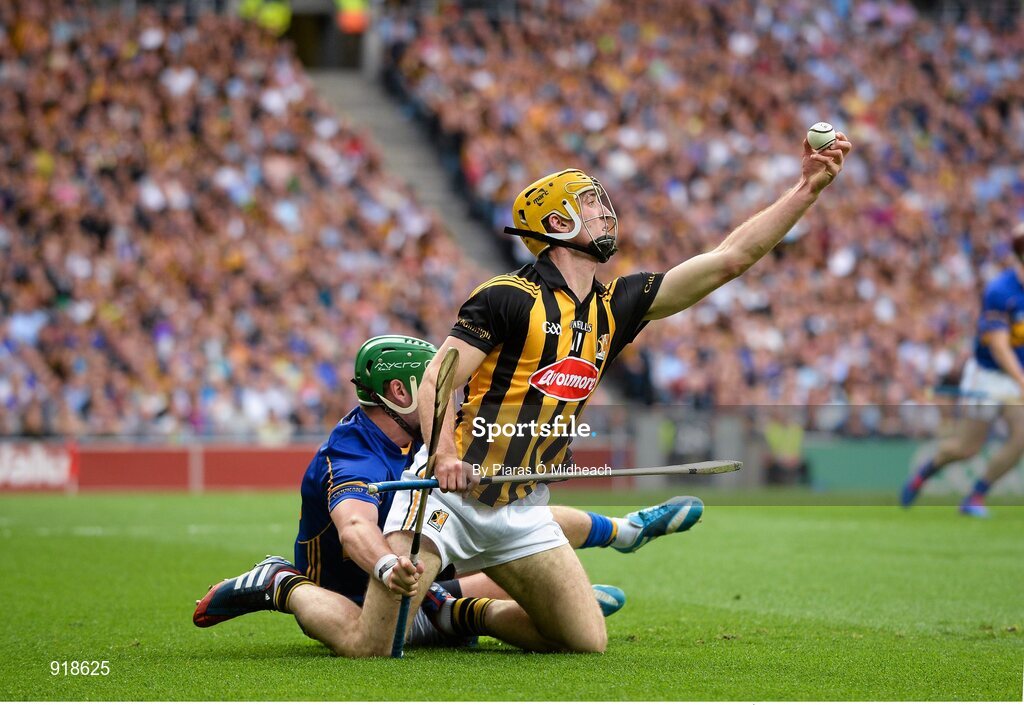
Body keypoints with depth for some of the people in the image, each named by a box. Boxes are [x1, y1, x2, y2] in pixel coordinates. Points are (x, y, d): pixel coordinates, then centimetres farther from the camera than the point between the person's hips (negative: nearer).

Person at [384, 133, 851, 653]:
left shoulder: (615, 307, 10)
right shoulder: (508, 297, -9)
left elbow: (730, 259, 9)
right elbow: (436, 383, -14)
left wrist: (809, 187, 6)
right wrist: (445, 457, -33)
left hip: (520, 510, 7)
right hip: (452, 488, -6)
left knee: (587, 642, 2)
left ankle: (462, 615, 21)